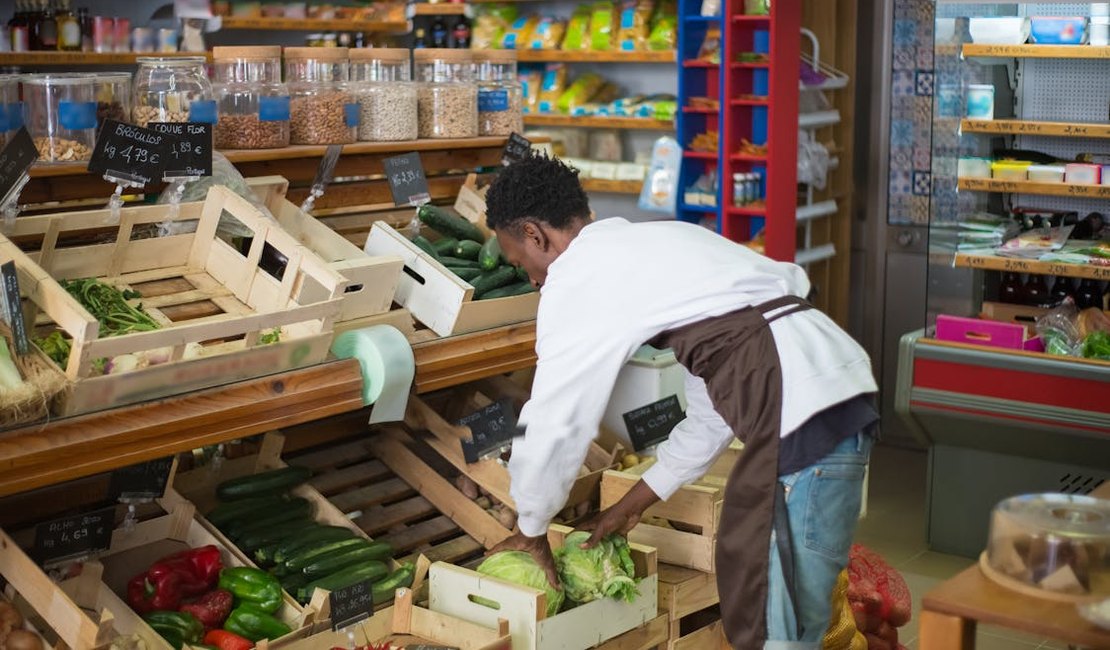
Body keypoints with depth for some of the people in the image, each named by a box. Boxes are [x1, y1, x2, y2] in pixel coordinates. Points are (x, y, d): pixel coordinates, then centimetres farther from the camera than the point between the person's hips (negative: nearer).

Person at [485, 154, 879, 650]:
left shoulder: (577, 275, 0)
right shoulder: (654, 245, 26)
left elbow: (552, 423, 3)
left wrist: (531, 530, 20)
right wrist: (632, 505, 33)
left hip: (802, 413, -9)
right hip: (838, 389, 9)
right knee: (753, 593, 17)